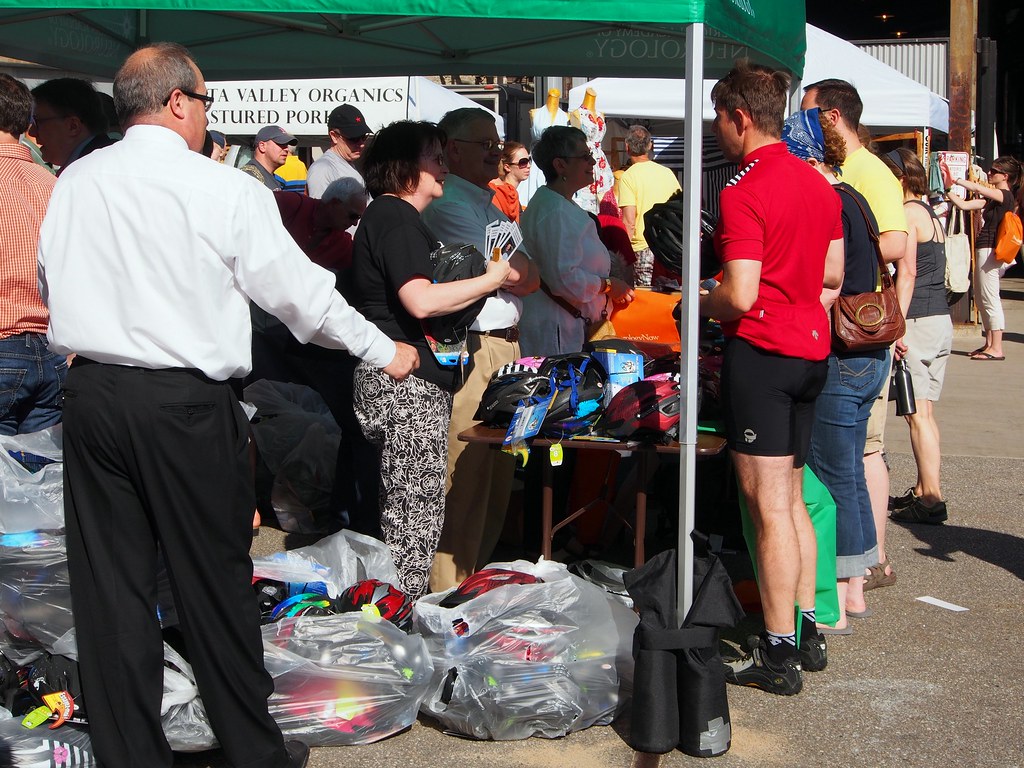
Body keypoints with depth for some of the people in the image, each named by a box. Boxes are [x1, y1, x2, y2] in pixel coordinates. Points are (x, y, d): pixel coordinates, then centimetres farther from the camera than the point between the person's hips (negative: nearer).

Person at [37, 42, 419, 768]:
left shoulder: (73, 183, 4)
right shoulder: (226, 190, -8)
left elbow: (51, 285, 13)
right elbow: (302, 292, -3)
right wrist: (385, 351, 11)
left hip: (91, 394, 4)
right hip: (185, 405, -4)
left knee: (111, 584, 10)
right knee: (216, 582, 8)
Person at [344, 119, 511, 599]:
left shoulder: (389, 215, 21)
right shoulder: (395, 218, -12)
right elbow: (421, 301, -25)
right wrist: (492, 278, -14)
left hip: (401, 381, 11)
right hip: (407, 383, -11)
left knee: (405, 508, 14)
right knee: (415, 510, -6)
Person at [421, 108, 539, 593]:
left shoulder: (490, 203, 21)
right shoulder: (448, 203, -11)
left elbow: (530, 276, 19)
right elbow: (512, 274, -14)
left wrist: (517, 273, 0)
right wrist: (518, 271, 4)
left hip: (505, 343, 10)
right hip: (469, 350, -10)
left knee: (497, 470, 15)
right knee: (465, 474, -7)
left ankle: (477, 568, 27)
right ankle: (450, 586, 0)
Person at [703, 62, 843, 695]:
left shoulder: (744, 192, -16)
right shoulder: (819, 183, 10)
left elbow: (740, 295, -21)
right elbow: (834, 275, 16)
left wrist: (696, 306, -2)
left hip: (761, 350, -8)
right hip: (812, 348, 9)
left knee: (769, 505, -4)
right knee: (792, 497, 17)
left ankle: (778, 654, 2)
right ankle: (808, 630, 24)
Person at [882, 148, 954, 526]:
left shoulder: (907, 212, -10)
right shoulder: (931, 215, 17)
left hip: (918, 321, -9)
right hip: (942, 320, 9)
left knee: (918, 415, -6)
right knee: (925, 413, 13)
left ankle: (931, 499, -5)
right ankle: (923, 490, 17)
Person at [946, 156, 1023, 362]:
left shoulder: (1006, 196, -11)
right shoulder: (993, 198, 16)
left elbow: (976, 187, -22)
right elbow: (963, 204, 13)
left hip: (990, 250, -10)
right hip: (985, 250, 10)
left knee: (989, 299, -9)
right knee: (981, 298, 14)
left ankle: (996, 348, -9)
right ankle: (989, 343, 21)